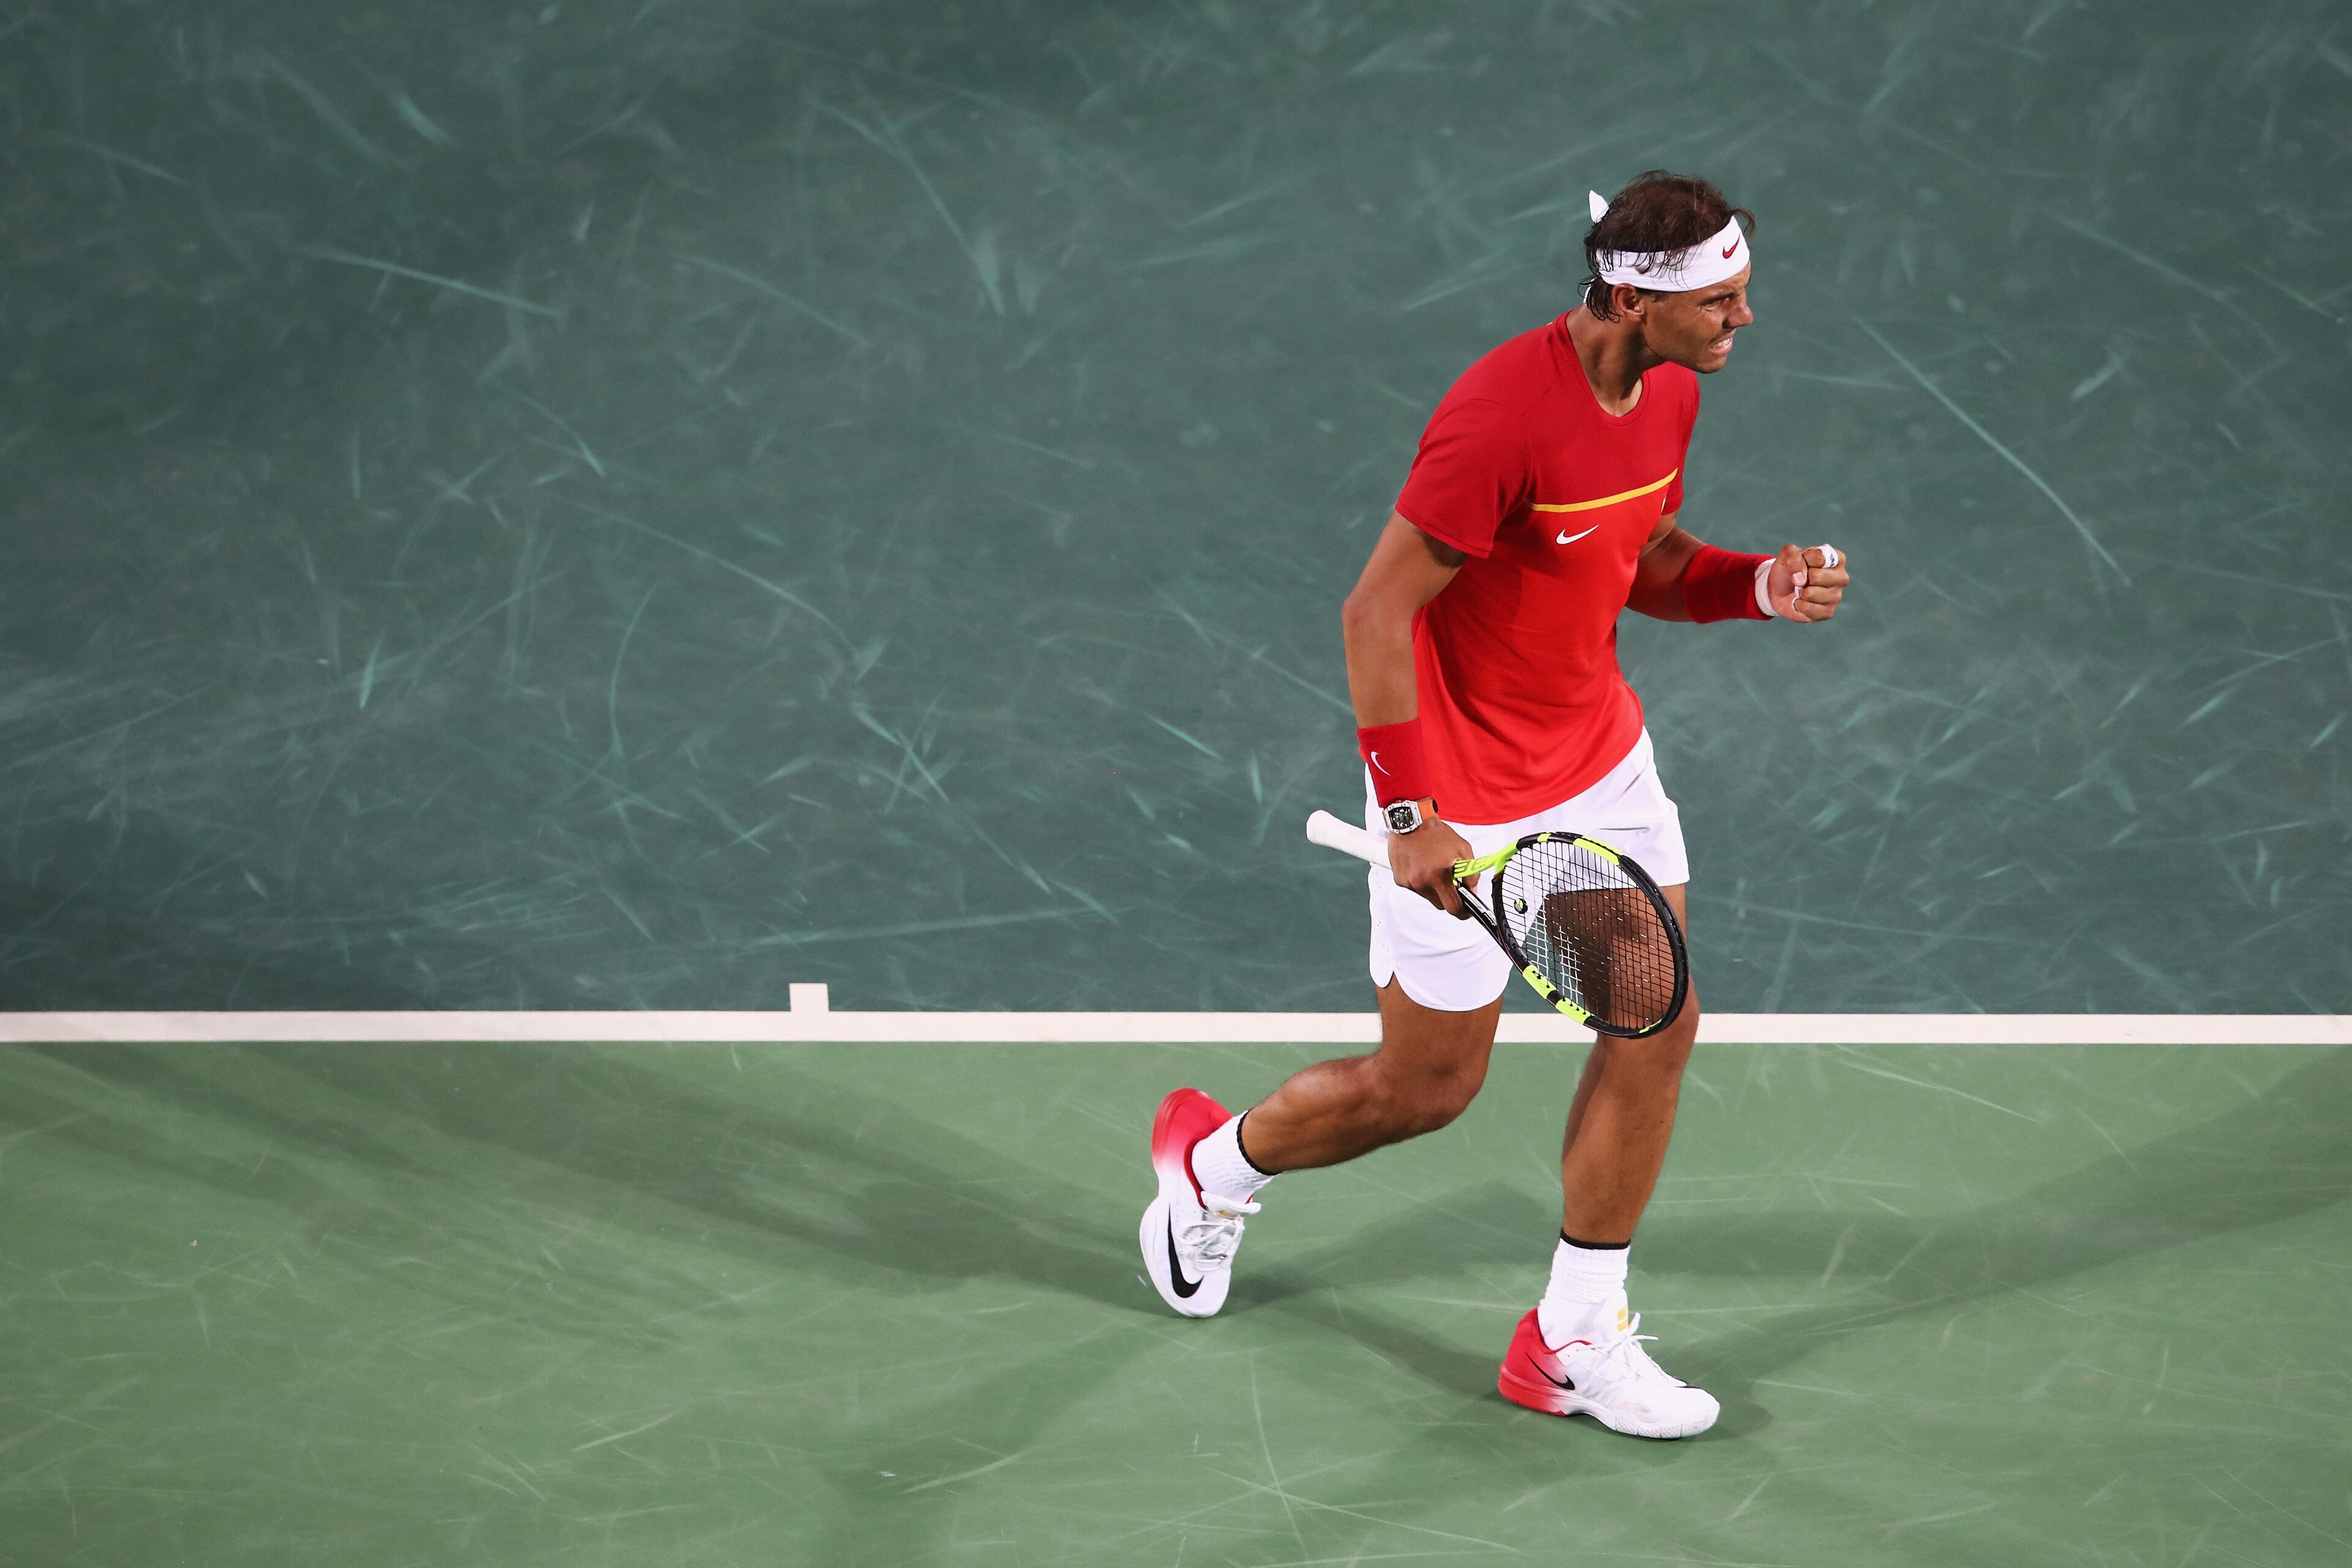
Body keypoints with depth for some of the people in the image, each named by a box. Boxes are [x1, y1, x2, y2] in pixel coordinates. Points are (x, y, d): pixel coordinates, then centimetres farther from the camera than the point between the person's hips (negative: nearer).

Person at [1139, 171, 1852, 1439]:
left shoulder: (1670, 391, -3)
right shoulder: (1503, 418, -30)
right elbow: (1376, 609, -24)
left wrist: (1762, 584, -9)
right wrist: (1411, 818, -25)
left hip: (1599, 753, 8)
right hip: (1462, 789, -7)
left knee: (1657, 1023, 0)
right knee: (1428, 1087, 6)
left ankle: (1574, 1342, 13)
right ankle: (1214, 1163, 36)